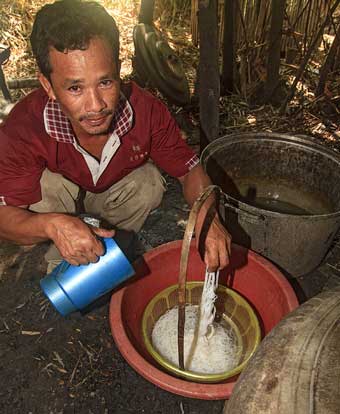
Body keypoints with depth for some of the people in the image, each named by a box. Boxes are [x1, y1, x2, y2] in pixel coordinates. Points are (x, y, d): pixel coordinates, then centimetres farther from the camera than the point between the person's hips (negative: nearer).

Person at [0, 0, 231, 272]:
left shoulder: (147, 110, -33)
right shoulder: (23, 128, -36)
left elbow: (189, 169, -21)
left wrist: (206, 215, -42)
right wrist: (52, 225, -54)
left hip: (116, 187, 2)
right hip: (58, 184, -1)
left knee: (149, 183, -25)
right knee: (45, 185, -30)